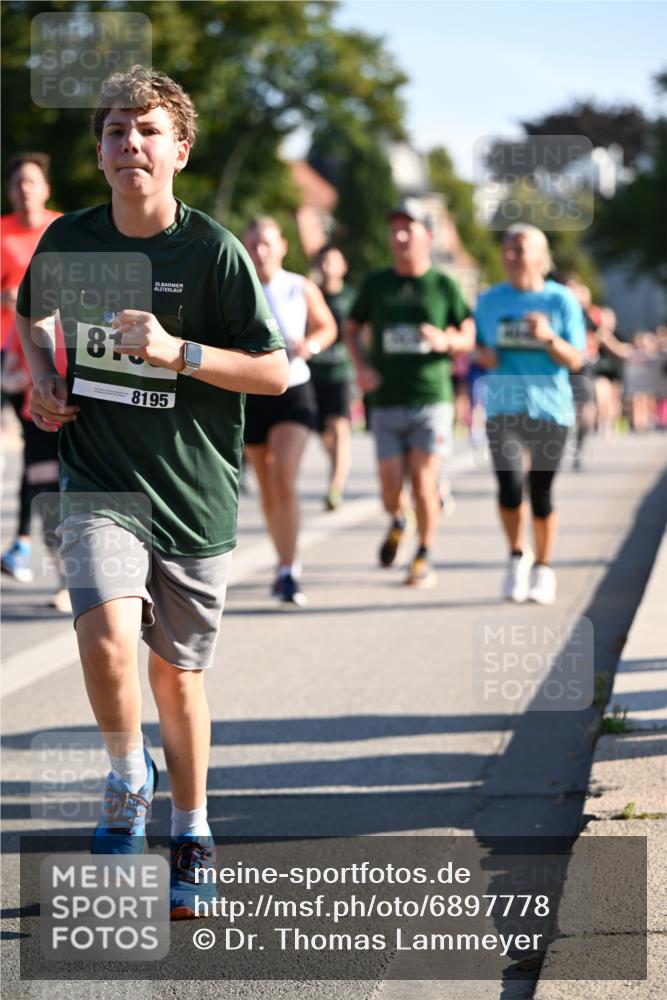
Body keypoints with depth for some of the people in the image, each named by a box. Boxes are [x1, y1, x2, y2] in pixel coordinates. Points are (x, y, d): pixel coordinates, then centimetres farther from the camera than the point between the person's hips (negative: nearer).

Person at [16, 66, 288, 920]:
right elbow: (29, 314, 24)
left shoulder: (213, 251, -8)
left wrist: (176, 352, -19)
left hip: (193, 491, -1)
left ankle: (190, 837, 29)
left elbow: (275, 372, -7)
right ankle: (128, 778, 7)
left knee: (178, 671, 9)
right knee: (106, 638, -23)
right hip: (99, 483, 1)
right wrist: (41, 379, 6)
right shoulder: (67, 241, 1)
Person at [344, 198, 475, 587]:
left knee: (423, 483, -7)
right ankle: (398, 521, 33)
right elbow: (352, 328, 18)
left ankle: (425, 557, 10)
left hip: (432, 398, -2)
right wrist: (361, 366, 1)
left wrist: (446, 341, -14)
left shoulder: (444, 285, 2)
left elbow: (470, 335, 8)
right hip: (386, 403, 2)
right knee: (391, 488, -1)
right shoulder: (376, 284, 7)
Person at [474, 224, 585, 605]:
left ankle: (544, 568, 22)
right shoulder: (491, 300, 8)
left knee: (541, 491, 3)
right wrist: (483, 353, -1)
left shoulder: (561, 300, -1)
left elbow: (576, 360, -3)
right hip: (503, 408, 1)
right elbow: (478, 343, 22)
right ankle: (517, 557, 9)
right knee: (509, 485, -14)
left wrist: (549, 337, -21)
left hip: (549, 408, -1)